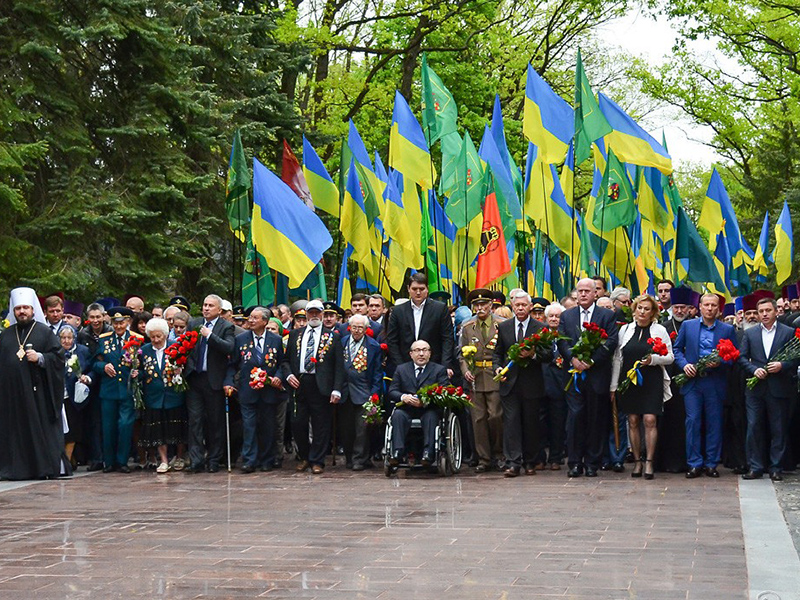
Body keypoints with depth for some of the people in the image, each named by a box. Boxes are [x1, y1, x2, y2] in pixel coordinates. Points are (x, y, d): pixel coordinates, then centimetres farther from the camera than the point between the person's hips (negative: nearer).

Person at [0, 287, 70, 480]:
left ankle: (50, 467, -1)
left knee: (42, 428, -5)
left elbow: (58, 356, 0)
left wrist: (40, 358, -14)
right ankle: (18, 467, 7)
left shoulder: (44, 332, 6)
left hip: (37, 391, -3)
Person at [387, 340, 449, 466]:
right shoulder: (401, 369, 18)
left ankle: (428, 454, -41)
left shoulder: (439, 370, 12)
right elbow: (392, 391, 9)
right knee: (397, 415, -30)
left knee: (431, 416, -34)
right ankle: (398, 453, -39)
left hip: (428, 410, -1)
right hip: (406, 410, 2)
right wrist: (403, 397, -15)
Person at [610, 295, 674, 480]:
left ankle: (649, 462, -4)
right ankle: (637, 461, 12)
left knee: (650, 420, -10)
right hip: (629, 380, 2)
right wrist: (613, 385, 7)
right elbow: (617, 359, 10)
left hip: (652, 381, -2)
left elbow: (670, 357, 4)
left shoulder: (660, 330, 4)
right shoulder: (625, 329, 9)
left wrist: (653, 359, -15)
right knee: (633, 421, 3)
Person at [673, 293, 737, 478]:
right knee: (692, 421, -3)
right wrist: (684, 364, -6)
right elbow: (677, 348, 11)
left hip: (715, 383, 0)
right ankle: (694, 463, 3)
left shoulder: (727, 330, 7)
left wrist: (719, 362, -11)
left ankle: (711, 463, 11)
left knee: (714, 423, 3)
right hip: (692, 381, 0)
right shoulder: (688, 326, 9)